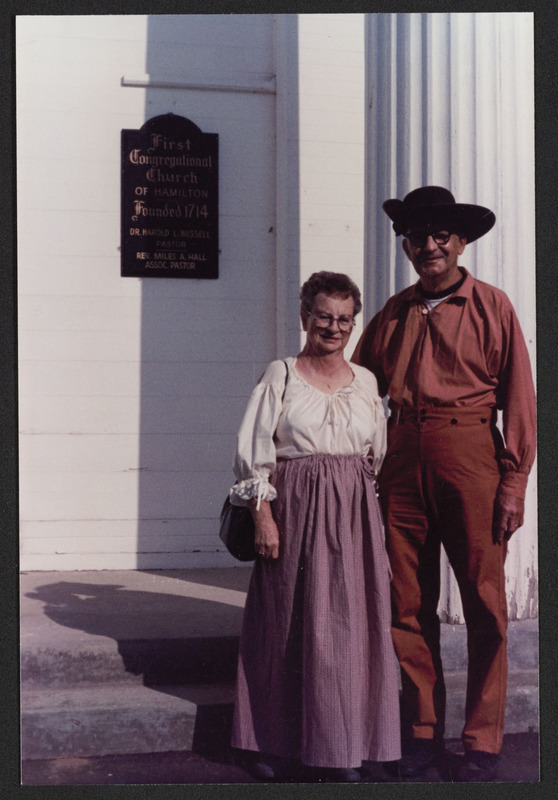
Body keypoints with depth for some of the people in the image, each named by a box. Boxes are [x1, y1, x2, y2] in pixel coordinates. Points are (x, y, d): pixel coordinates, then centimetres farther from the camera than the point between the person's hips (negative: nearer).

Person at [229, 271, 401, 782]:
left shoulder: (366, 381, 11)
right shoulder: (281, 375, 1)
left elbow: (378, 458, 14)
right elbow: (255, 454, -2)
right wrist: (263, 515, -10)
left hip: (353, 513, 3)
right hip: (294, 509, -3)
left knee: (351, 626, 3)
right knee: (289, 626, 3)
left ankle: (341, 749, 15)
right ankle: (278, 745, 17)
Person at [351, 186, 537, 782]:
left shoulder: (491, 306, 3)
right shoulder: (393, 313, 14)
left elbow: (518, 398, 1)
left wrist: (514, 481, -5)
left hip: (470, 454, -3)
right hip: (403, 459, 4)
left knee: (484, 603, 1)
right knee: (408, 603, 7)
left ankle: (483, 742, 14)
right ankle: (422, 732, 20)